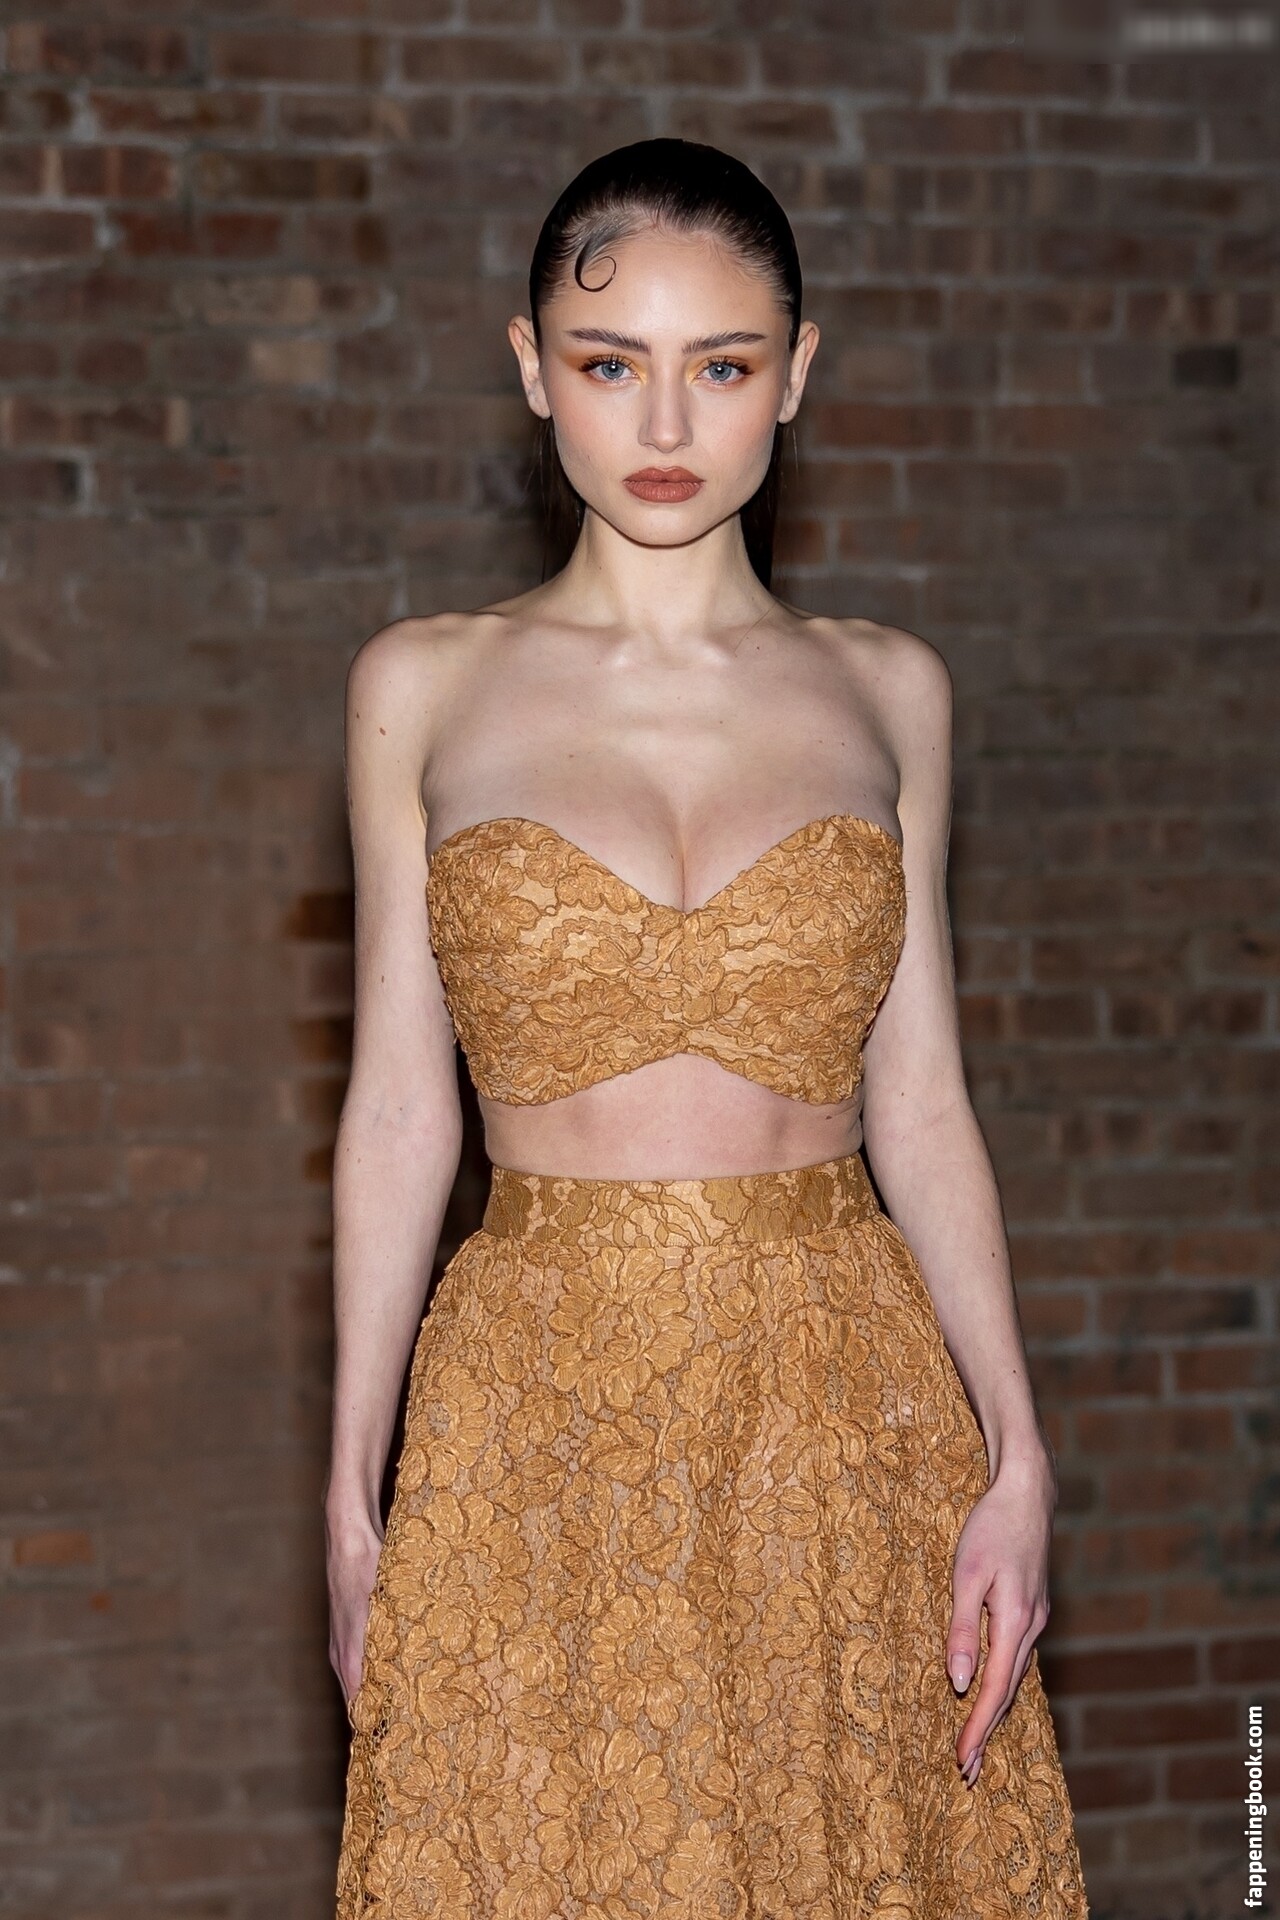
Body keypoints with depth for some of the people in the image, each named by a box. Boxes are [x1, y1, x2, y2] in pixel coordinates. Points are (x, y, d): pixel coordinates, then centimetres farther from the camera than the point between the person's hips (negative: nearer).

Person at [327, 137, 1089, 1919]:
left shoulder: (885, 689, 6)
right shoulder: (423, 688, 3)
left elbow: (920, 1103, 5)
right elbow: (399, 1106, 4)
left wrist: (1017, 1458, -3)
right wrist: (352, 1489, 1)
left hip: (844, 1395, 1)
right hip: (536, 1404, -1)